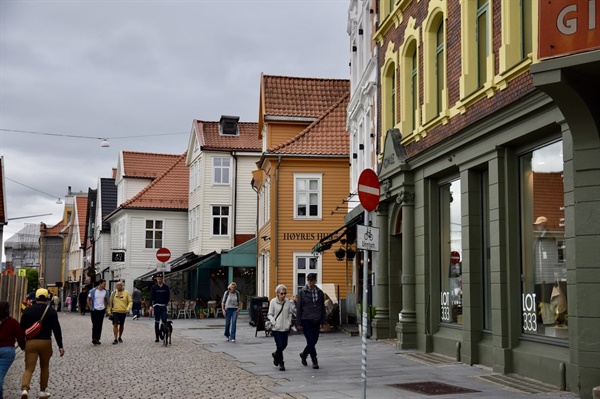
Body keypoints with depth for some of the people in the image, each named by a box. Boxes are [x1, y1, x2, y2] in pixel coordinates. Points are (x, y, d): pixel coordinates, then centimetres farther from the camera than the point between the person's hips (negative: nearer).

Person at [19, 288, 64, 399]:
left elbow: (22, 328, 7)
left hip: (30, 342, 1)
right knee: (44, 367, 18)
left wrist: (22, 343, 20)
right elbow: (56, 329, -8)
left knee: (29, 368, -1)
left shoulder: (27, 311, 4)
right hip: (45, 342, 0)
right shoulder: (51, 311, -2)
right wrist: (60, 346, -7)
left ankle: (25, 389, -24)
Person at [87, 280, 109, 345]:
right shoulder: (93, 291, -9)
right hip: (94, 310, -4)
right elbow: (88, 299, 1)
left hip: (102, 310, 4)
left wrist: (105, 307, 7)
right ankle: (94, 338, -7)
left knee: (99, 325, 7)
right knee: (95, 325, -7)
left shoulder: (105, 292, 1)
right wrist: (90, 307, -3)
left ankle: (97, 339, 15)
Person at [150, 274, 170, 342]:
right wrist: (151, 305, -7)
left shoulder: (166, 287, 8)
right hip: (156, 306, 0)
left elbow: (168, 296, 11)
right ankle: (157, 337, 5)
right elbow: (151, 297, 3)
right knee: (157, 322, 2)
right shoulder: (154, 287, 5)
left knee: (164, 320, -12)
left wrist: (166, 303, -3)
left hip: (163, 306, 1)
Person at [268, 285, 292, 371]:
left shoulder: (287, 302, 3)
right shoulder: (273, 302, -6)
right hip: (276, 328, -4)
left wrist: (289, 323, 3)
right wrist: (274, 323, -14)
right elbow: (270, 314, -2)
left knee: (284, 345, 7)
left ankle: (275, 354, 38)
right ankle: (281, 363, 8)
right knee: (279, 345, -6)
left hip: (285, 328, 4)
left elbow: (290, 313, 14)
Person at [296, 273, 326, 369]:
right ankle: (314, 361, 3)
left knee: (314, 341, 9)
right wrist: (298, 322, -4)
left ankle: (304, 354, 33)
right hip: (306, 320, -4)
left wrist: (323, 321, 7)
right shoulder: (302, 292, -3)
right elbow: (299, 308, -1)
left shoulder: (320, 292, 6)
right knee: (311, 341, -7)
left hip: (316, 321, 4)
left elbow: (323, 308, 11)